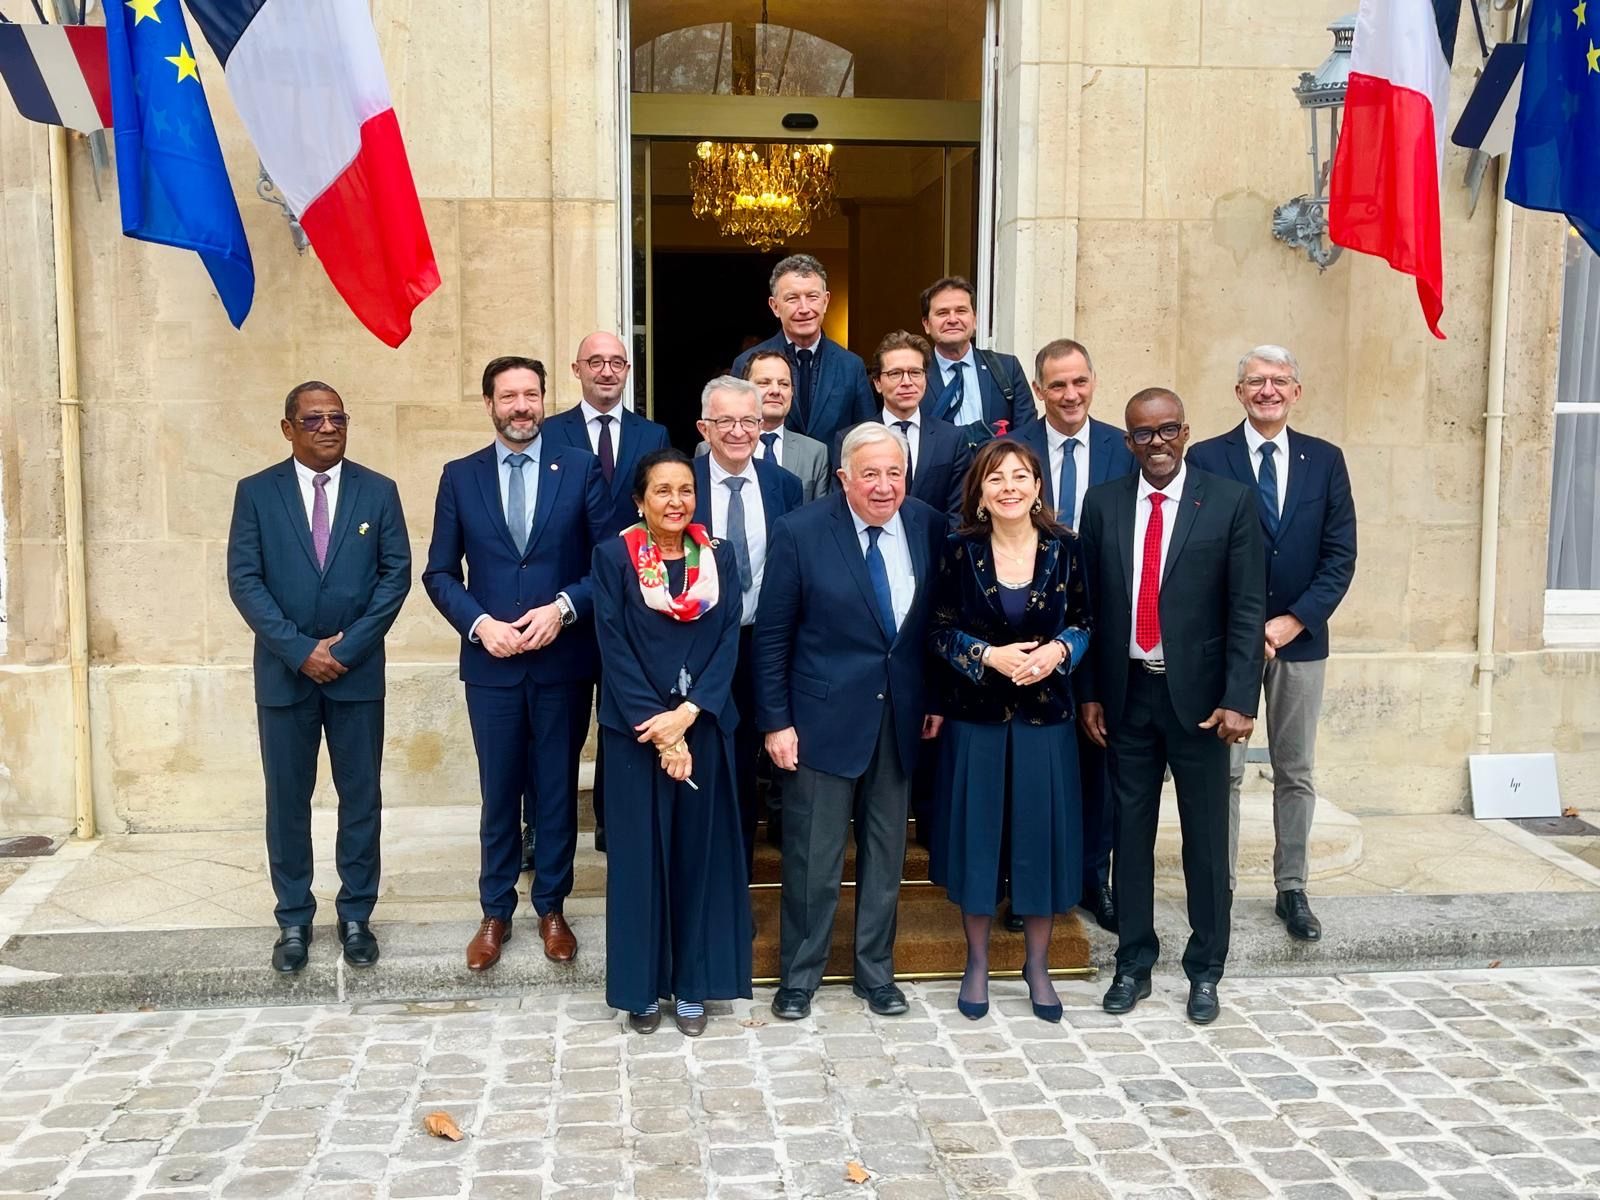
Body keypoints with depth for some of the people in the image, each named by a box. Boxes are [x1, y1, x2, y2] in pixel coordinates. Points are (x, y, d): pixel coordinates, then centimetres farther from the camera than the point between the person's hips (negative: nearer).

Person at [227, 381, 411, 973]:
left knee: (361, 796, 6)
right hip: (284, 671, 0)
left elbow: (396, 573, -2)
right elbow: (244, 580, -4)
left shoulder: (379, 491, 3)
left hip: (358, 670, 0)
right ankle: (294, 919, 20)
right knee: (288, 799, 7)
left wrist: (347, 645, -11)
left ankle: (356, 915, 19)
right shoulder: (256, 492, 2)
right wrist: (300, 650, -13)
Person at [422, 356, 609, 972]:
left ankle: (551, 908, 24)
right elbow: (439, 573, 5)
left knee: (557, 788, 10)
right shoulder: (460, 476, 4)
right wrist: (479, 623, -10)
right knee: (498, 792, 10)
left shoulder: (581, 468, 1)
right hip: (491, 661, 1)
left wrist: (563, 608, -15)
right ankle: (495, 912, 23)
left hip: (563, 660, -1)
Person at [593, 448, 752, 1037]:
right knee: (640, 852, 4)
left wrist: (686, 713, -14)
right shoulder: (613, 556, -2)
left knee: (700, 851, 7)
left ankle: (693, 983, 19)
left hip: (704, 727, 2)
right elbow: (614, 647, -8)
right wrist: (656, 726, -15)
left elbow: (728, 642, -2)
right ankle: (642, 985, 18)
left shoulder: (720, 557, 5)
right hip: (636, 730, -2)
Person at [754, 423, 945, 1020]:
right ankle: (799, 976, 24)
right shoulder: (800, 531, -10)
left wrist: (939, 698, 7)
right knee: (813, 857, 5)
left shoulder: (929, 527, -1)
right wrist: (775, 720, -9)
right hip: (824, 716, -3)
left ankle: (876, 971, 31)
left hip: (902, 716, 4)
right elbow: (772, 635, -7)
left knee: (885, 852, 14)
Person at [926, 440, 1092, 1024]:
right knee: (976, 833, 6)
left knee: (1041, 834, 7)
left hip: (1044, 717, 1)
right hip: (975, 717, -1)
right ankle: (977, 961, 24)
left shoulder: (1063, 548, -1)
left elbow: (1083, 621, 5)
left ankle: (1038, 964, 25)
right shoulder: (960, 549, -4)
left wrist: (1057, 651, -15)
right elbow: (940, 630, -2)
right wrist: (990, 656, -18)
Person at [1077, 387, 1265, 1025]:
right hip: (1126, 693, 2)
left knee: (1206, 839, 8)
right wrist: (1088, 692, 4)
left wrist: (1238, 698, -13)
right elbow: (1088, 605, 6)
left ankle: (1205, 971, 23)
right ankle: (1133, 962, 26)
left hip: (1198, 696, -2)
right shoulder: (1102, 503, 4)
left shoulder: (1229, 502, -4)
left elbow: (1247, 608, -7)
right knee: (1130, 833, 11)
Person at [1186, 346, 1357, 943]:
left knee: (1296, 773, 10)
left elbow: (1340, 554, 1)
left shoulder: (1325, 460, 5)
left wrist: (1294, 620, -10)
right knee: (1222, 772, 4)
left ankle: (1292, 889, 21)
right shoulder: (1206, 459, -3)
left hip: (1300, 638, 2)